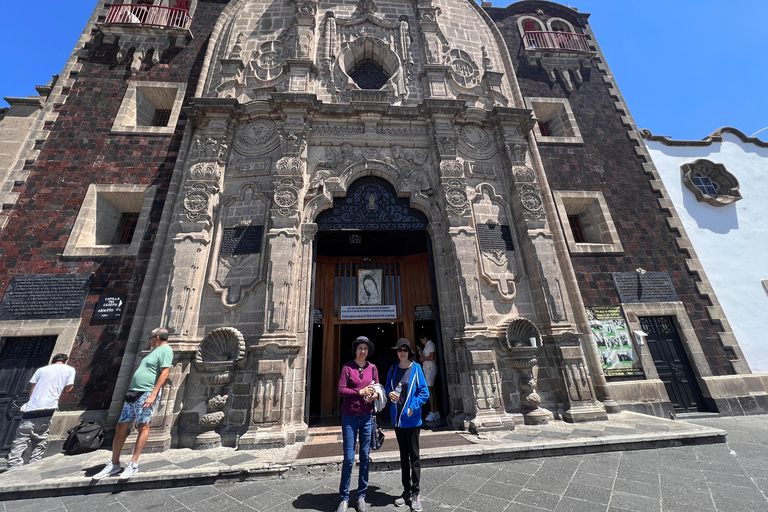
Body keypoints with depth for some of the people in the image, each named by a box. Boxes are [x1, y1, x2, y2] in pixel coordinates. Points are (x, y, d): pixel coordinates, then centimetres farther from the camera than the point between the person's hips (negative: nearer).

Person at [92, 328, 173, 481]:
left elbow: (165, 372, -20)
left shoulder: (166, 350, -11)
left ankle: (133, 464, 3)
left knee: (143, 427, -4)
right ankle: (114, 465, 22)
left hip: (146, 394, -10)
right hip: (133, 393, 10)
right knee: (121, 427, 11)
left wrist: (153, 394, -24)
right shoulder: (155, 351, 21)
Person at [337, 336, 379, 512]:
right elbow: (341, 390, -9)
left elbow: (377, 388, 11)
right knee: (349, 458, 2)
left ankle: (361, 497, 25)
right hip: (349, 416, -3)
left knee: (365, 457, 9)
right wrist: (360, 392, -17)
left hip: (367, 416, 3)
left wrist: (375, 395, -11)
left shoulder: (372, 368, 4)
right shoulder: (347, 367, -5)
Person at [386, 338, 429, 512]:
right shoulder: (393, 369, 0)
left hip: (412, 419, -4)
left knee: (414, 456, 6)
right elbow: (387, 386, 13)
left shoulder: (416, 368, -12)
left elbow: (424, 393, -11)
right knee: (403, 455, 18)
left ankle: (415, 494, 21)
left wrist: (412, 408, -18)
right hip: (397, 419, 5)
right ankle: (406, 491, 33)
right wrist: (390, 393, -9)